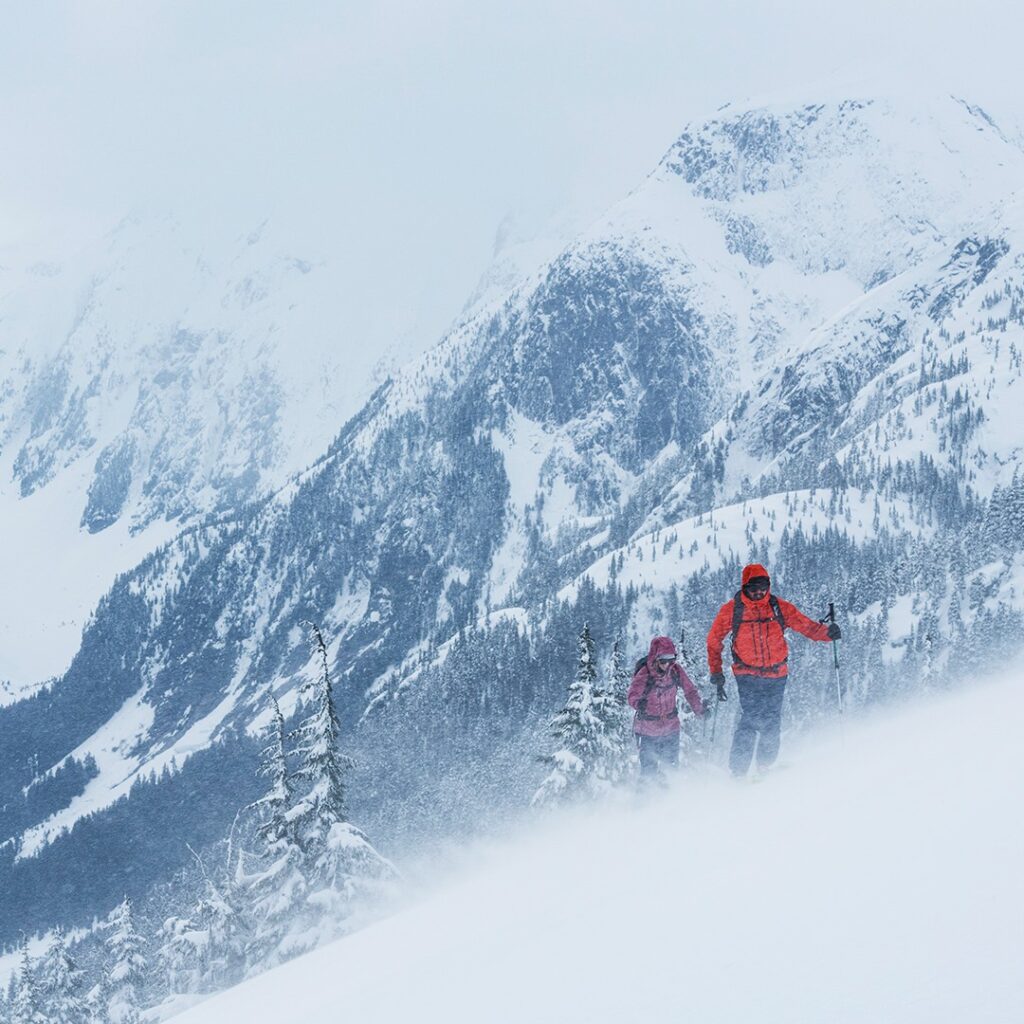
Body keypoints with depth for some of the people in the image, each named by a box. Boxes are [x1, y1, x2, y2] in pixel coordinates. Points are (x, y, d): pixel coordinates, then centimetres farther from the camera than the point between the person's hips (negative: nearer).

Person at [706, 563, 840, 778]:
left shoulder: (780, 607, 1)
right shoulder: (732, 610, -3)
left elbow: (807, 626, -1)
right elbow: (714, 641, 8)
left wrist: (827, 632, -21)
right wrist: (716, 673, 6)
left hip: (776, 675, 3)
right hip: (748, 675, -3)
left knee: (772, 722, 3)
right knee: (750, 719, -16)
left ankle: (765, 767, 21)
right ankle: (737, 770, -11)